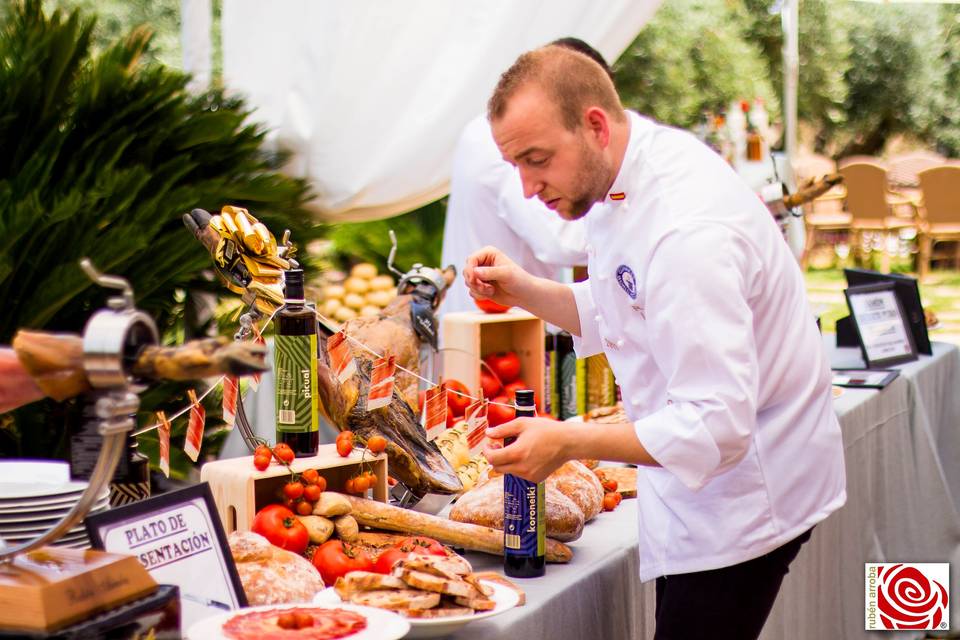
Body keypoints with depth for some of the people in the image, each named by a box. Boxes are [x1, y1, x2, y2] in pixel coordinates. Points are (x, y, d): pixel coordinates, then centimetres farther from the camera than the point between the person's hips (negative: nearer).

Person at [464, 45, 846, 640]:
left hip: (746, 495, -9)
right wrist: (524, 290, 0)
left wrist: (568, 441, -29)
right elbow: (617, 314, 16)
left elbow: (717, 424, -31)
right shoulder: (625, 179, 1)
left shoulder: (686, 230, -29)